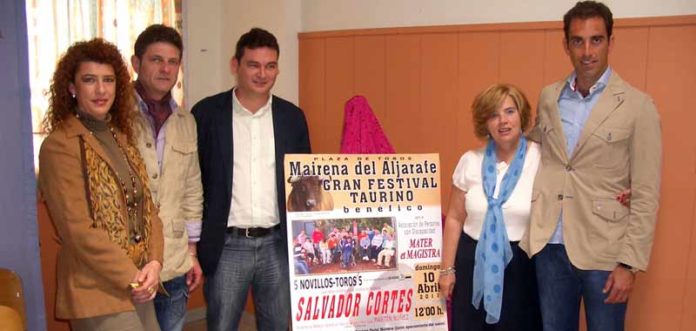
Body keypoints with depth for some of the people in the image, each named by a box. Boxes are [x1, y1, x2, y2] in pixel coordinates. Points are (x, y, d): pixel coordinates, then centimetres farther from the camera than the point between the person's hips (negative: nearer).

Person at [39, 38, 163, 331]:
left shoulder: (121, 137, 11)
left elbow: (147, 206, 8)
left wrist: (154, 263, -5)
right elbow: (77, 229, -16)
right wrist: (130, 278, -13)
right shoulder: (59, 146, -11)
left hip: (140, 287, 7)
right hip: (99, 292, -6)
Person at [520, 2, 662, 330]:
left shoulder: (637, 106, -6)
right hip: (549, 245, 4)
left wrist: (630, 262, -11)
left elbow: (645, 194, -8)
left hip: (603, 251, -3)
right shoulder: (548, 97, 6)